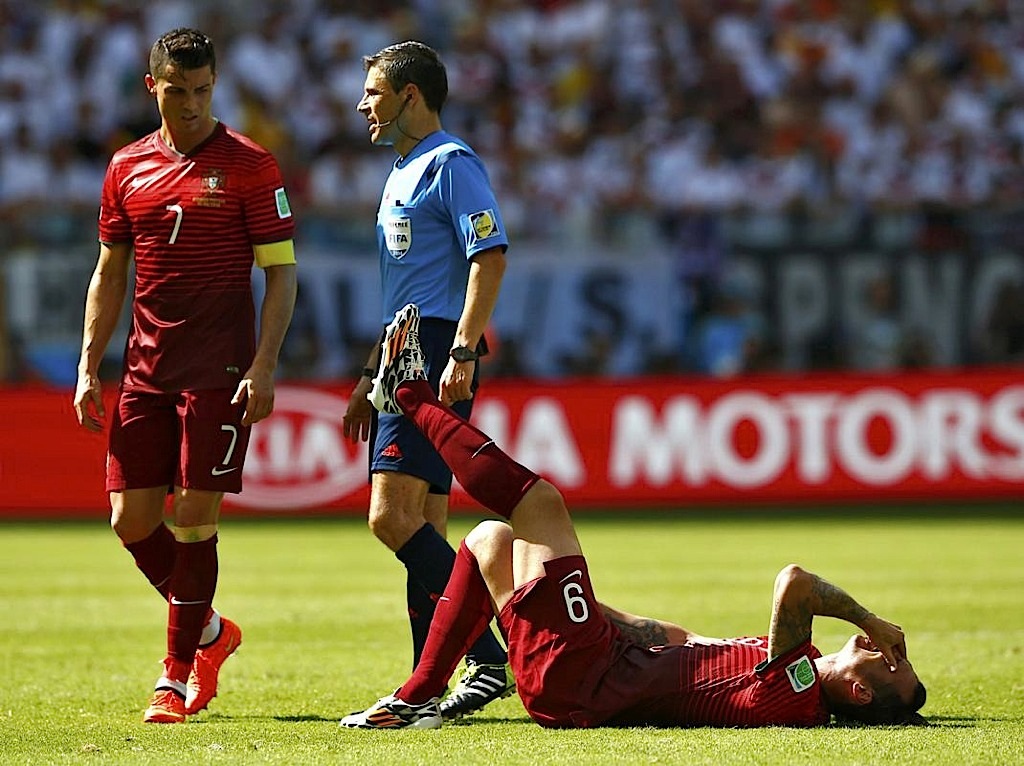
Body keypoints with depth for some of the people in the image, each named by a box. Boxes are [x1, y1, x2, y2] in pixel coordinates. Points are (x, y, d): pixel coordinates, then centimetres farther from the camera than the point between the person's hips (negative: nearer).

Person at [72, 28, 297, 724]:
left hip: (219, 372, -5)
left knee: (194, 518, -7)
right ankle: (208, 630, 24)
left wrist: (263, 366, -12)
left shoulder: (249, 165, -2)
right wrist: (89, 367, 9)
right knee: (131, 518, 1)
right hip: (144, 372, 5)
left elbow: (281, 272, -3)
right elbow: (110, 274, 17)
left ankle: (177, 676, 3)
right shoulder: (128, 168, 11)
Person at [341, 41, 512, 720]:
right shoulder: (403, 173, 23)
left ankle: (489, 659, -18)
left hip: (437, 357, -10)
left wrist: (462, 353, -26)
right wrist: (373, 376, 28)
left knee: (394, 517, -18)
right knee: (423, 534, 7)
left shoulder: (451, 163, -8)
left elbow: (491, 256, -19)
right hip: (409, 358, 10)